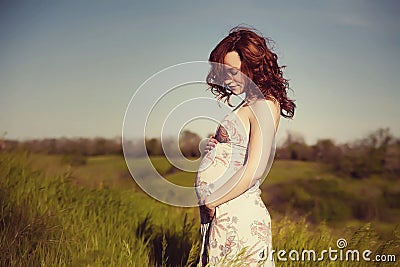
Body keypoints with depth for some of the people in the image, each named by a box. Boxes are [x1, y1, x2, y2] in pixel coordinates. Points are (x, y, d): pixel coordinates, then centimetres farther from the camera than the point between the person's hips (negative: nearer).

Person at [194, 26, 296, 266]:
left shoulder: (264, 105, -11)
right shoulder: (248, 105, 16)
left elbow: (254, 170, -20)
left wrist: (212, 200, -12)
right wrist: (216, 147, 1)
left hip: (236, 213, -9)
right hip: (221, 214, 9)